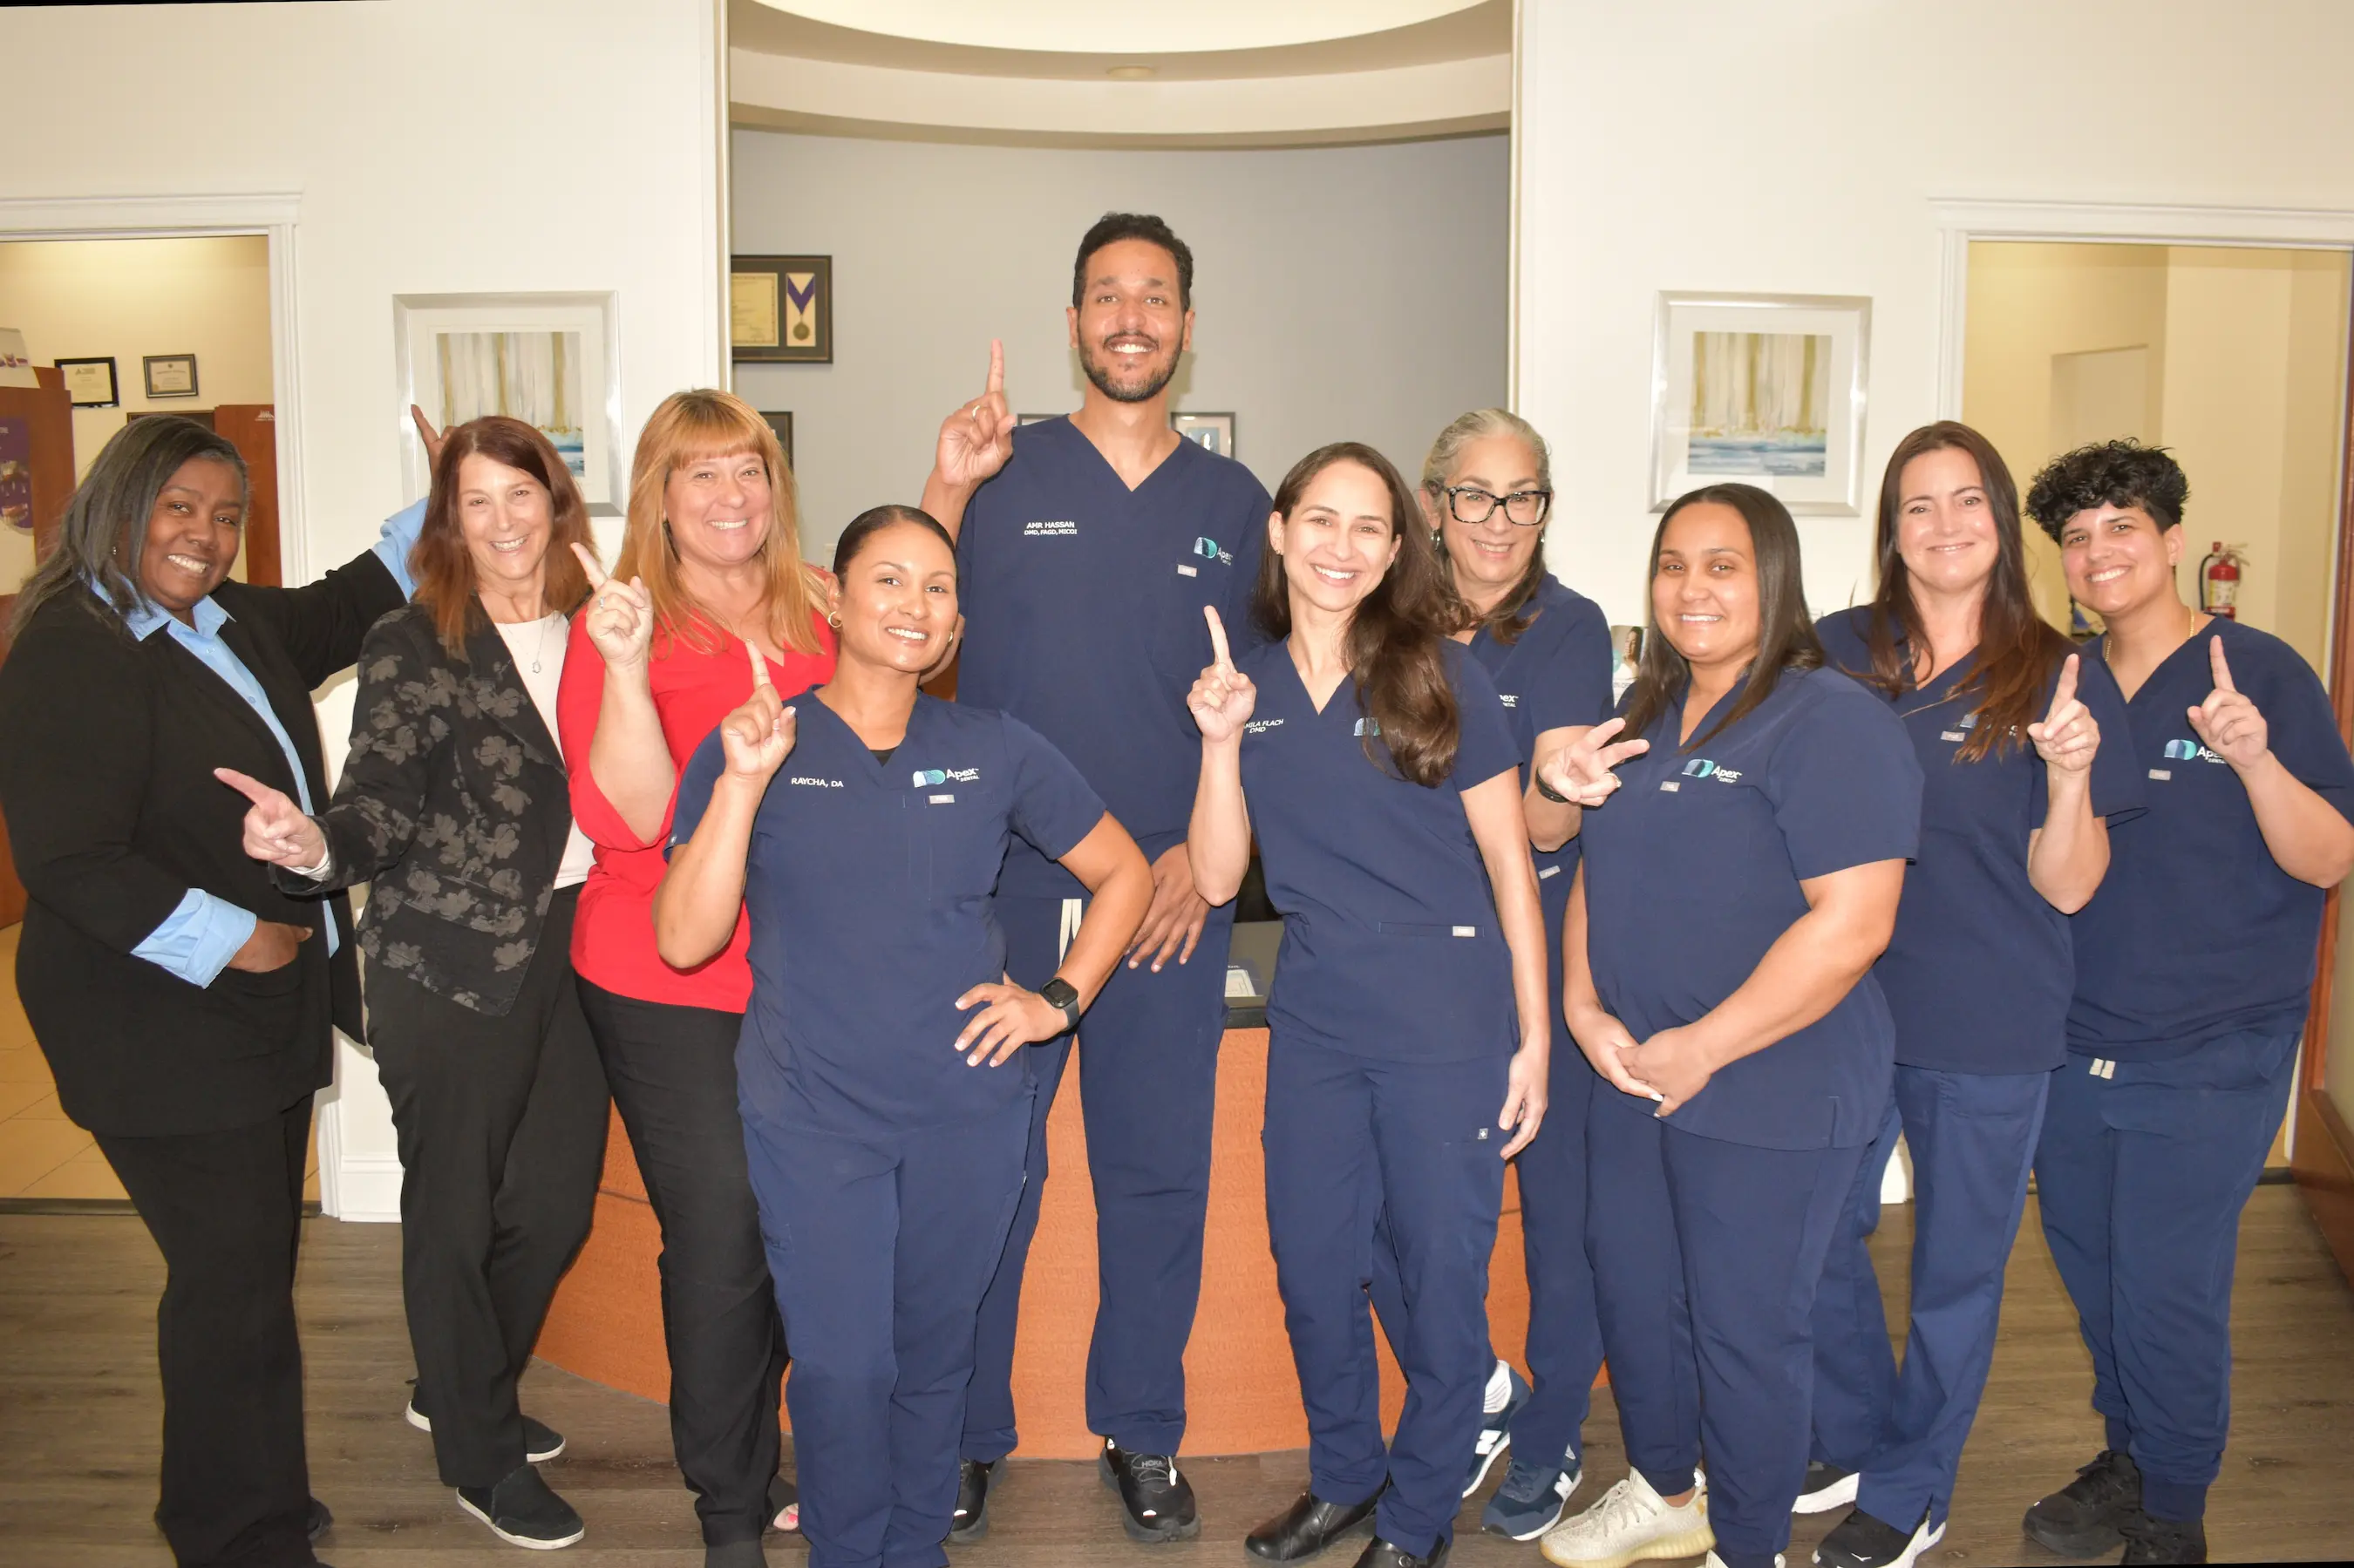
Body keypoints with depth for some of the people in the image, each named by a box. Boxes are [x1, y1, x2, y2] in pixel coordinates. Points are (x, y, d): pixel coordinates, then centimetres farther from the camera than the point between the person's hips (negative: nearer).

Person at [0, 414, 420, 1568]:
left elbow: (335, 611, 31)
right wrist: (229, 940, -19)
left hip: (267, 1011, 9)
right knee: (232, 1274, -3)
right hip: (160, 1030, -9)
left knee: (257, 1262, 17)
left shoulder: (237, 621, 10)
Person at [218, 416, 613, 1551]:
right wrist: (314, 846, -34)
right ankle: (479, 1456, 27)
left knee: (557, 1201, 14)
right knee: (455, 1211, 7)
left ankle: (462, 1391, 41)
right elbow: (380, 808, -16)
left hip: (573, 952, 5)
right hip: (452, 967, -5)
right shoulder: (413, 645, -7)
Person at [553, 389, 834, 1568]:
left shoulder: (822, 615, 5)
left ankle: (755, 1462, 34)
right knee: (718, 1240, 1)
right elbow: (628, 819, -17)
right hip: (671, 992, -4)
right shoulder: (620, 625, -7)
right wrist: (625, 668, -30)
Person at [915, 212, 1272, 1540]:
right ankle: (967, 1431, 24)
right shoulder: (1004, 471, 4)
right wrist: (947, 488, -16)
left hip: (1172, 893, 2)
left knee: (1159, 1168, 9)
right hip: (1006, 882, -1)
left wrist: (1205, 851, -1)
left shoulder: (1232, 501, 9)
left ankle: (1143, 1431, 27)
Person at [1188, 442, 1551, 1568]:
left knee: (1441, 1271, 5)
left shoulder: (1440, 675, -4)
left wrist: (1533, 1035, -6)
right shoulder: (1245, 687, 6)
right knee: (1310, 1264, 13)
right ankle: (1344, 1474, 38)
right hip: (1313, 1016, 4)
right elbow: (1217, 878, 2)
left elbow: (1509, 862, -3)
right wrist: (1222, 741, -11)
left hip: (1449, 1017, -3)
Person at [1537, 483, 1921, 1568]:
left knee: (1743, 1327, 5)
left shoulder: (1833, 725, -15)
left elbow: (1850, 925, -22)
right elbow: (1600, 873, 15)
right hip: (1633, 1074, 7)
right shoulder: (1645, 716, 10)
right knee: (1632, 1296, 19)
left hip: (1768, 1094, -7)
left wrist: (1699, 1050, -20)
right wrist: (1584, 1008, -1)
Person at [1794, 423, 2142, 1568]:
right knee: (1815, 1234, 15)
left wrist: (2072, 774, -26)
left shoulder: (2059, 679, -8)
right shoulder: (1838, 654, -1)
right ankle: (1855, 1441, 40)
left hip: (1988, 1035, -2)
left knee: (1955, 1268, 12)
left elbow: (2068, 887, -9)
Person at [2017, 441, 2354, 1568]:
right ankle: (2126, 1456, 38)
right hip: (2069, 1043, 5)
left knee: (2167, 1292, 1)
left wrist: (2254, 758, -30)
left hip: (2208, 1061, -5)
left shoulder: (2261, 674, -9)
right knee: (2091, 1275, 16)